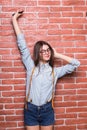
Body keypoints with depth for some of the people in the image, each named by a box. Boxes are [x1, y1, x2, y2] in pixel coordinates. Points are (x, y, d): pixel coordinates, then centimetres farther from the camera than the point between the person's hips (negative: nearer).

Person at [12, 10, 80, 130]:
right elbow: (22, 43, -1)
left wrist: (57, 55, 4)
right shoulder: (31, 66, -1)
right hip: (30, 110, -1)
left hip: (47, 110, 1)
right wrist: (14, 19, 2)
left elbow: (76, 63, 3)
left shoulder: (55, 71, 4)